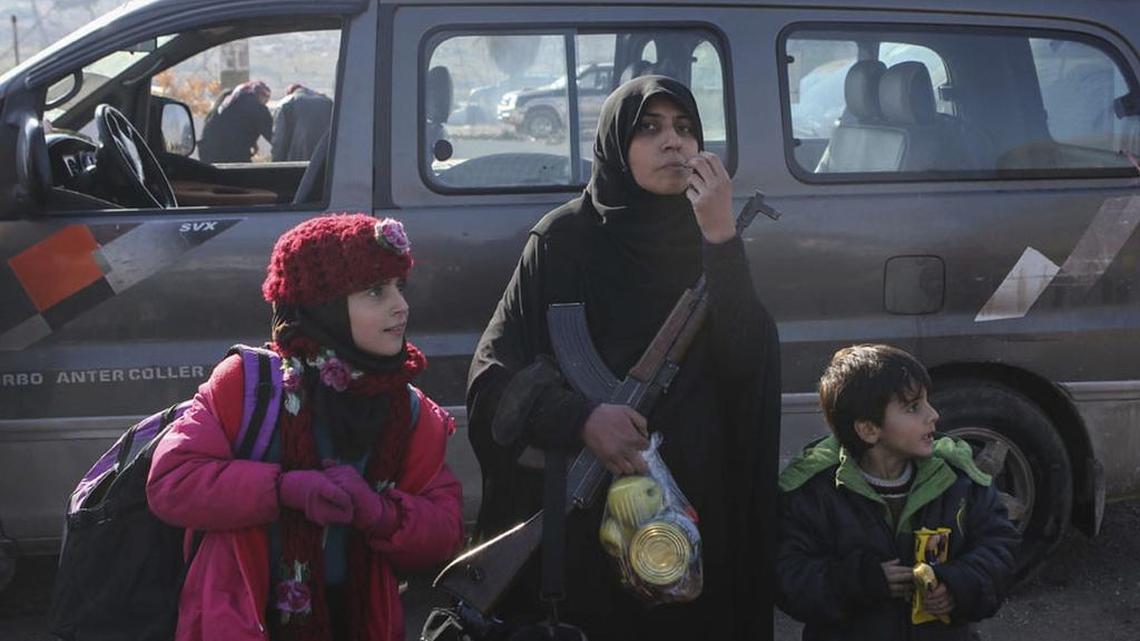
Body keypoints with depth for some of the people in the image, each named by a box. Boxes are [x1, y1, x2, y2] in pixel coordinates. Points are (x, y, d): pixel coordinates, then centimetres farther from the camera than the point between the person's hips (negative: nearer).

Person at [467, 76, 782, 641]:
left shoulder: (707, 242, 3)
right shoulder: (564, 238, -5)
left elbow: (748, 361, -12)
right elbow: (493, 375, -8)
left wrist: (721, 239, -20)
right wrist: (581, 418, -24)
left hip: (696, 508, 3)